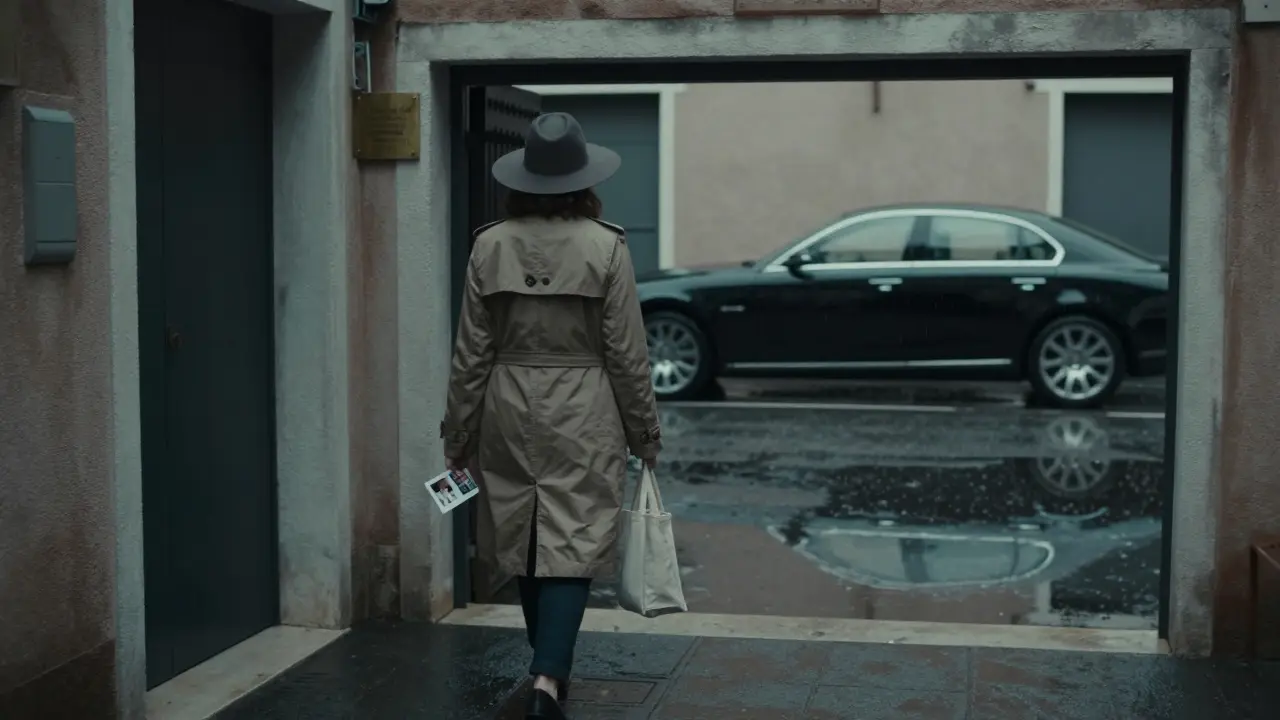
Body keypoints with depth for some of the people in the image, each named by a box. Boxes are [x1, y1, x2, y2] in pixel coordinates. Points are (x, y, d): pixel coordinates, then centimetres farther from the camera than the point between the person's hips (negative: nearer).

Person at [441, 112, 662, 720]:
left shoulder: (490, 245, -3)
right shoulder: (605, 246, -9)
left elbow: (471, 353, 0)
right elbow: (626, 353, -6)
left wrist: (458, 435, 9)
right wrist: (645, 434, 6)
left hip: (509, 412, 3)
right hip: (582, 415, -3)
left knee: (526, 544, 16)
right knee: (572, 548, 0)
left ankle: (551, 670, 29)